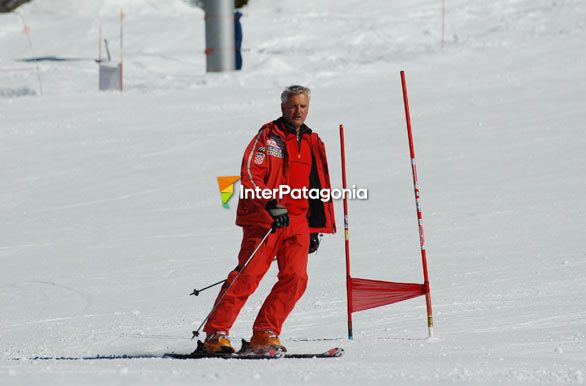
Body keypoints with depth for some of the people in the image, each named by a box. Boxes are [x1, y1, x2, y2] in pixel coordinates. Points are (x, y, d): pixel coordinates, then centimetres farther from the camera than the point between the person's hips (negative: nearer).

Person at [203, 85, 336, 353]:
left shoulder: (313, 143, 18)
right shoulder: (268, 136, 0)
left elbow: (320, 190, 25)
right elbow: (249, 174, -12)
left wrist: (316, 229, 21)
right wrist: (270, 204, -24)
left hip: (297, 222, 5)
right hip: (264, 219, -5)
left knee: (295, 278, -11)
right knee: (248, 276, -13)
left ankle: (264, 334, -5)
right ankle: (216, 333, -10)